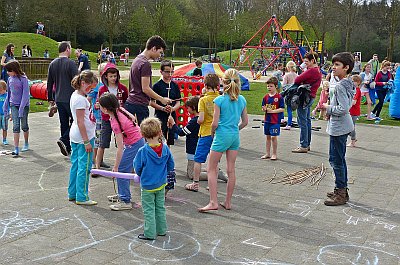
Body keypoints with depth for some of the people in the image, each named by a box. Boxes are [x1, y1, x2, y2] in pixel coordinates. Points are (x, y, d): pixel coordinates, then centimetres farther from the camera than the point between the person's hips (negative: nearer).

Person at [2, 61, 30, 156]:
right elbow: (8, 93, 14)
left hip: (24, 105, -4)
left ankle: (26, 144, 31)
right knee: (16, 126, -4)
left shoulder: (23, 79, -12)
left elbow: (25, 94, -15)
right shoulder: (10, 79, 5)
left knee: (24, 126, 9)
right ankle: (16, 149, -6)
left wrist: (21, 108, -20)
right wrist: (5, 106, 11)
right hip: (14, 105, 4)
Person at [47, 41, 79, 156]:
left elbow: (49, 83, 13)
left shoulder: (52, 64, 8)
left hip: (58, 99, 7)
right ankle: (64, 140, -13)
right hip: (70, 98, -6)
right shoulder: (71, 63, -12)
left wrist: (50, 99, 20)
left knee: (64, 123, 12)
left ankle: (67, 148, 18)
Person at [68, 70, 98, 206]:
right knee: (84, 167, -2)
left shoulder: (75, 95, 11)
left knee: (75, 165, 16)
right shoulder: (81, 99, -18)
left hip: (75, 135, 10)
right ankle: (81, 197, 4)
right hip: (83, 136, -10)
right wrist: (86, 141, -19)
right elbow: (80, 122, -20)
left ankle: (72, 194, 25)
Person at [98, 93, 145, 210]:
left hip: (134, 145, -9)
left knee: (121, 171, -5)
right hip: (138, 141, 9)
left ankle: (125, 201, 1)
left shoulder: (115, 123, -27)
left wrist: (116, 166, -17)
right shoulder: (119, 109, -7)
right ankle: (122, 194, 30)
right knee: (124, 169, 17)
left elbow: (120, 148, -24)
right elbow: (132, 117, 10)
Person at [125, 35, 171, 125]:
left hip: (130, 103, 10)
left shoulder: (137, 60, 16)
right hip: (140, 105, -10)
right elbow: (145, 88, -17)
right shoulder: (145, 64, -14)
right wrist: (162, 99, -8)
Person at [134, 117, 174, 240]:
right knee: (160, 207, 19)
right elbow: (171, 166, 0)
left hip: (147, 185, -4)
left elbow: (138, 169, -11)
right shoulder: (165, 149, -10)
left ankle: (150, 233, 12)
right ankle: (161, 230, 29)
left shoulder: (142, 151, -21)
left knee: (149, 210, 7)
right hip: (161, 184, 4)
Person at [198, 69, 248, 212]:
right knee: (231, 170, 11)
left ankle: (213, 202, -2)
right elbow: (245, 121, 9)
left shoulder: (219, 100, -12)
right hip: (235, 136, 6)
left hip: (222, 136, -5)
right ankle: (228, 202, 19)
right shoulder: (241, 100, 3)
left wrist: (212, 132, 6)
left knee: (211, 169, 4)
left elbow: (215, 123, -13)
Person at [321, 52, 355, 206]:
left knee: (336, 160, -3)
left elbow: (344, 108, -26)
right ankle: (342, 191, 26)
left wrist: (328, 108, -12)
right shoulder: (348, 84, 11)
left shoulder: (340, 86, -20)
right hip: (343, 126, 10)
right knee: (340, 159, 17)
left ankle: (340, 194, 4)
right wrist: (330, 110, 10)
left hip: (338, 128, -10)